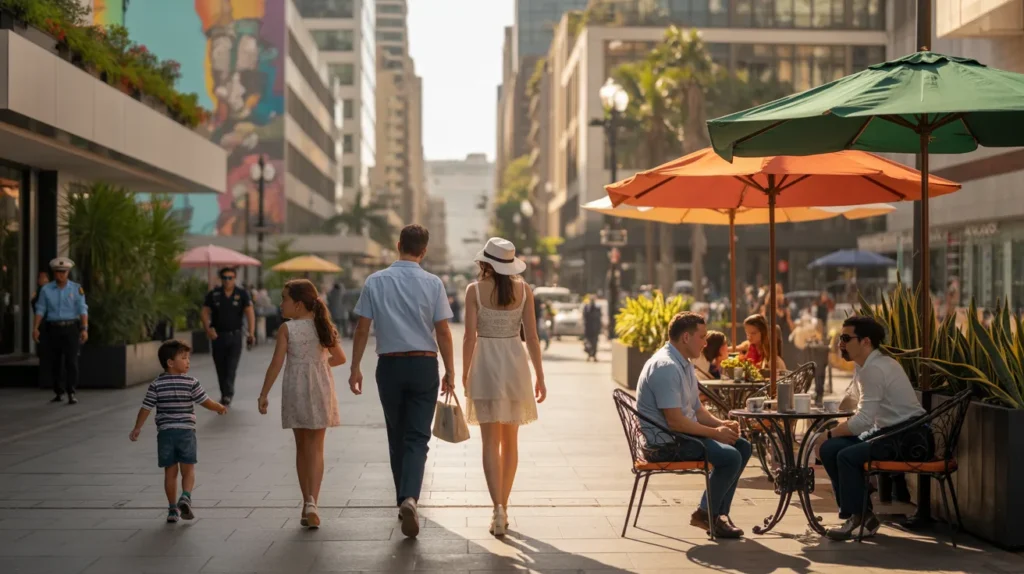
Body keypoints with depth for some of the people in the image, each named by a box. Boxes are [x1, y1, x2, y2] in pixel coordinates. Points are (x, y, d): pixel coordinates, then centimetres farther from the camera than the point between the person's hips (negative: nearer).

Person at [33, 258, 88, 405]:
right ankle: (58, 392, 19)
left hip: (71, 328, -2)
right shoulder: (46, 289, 3)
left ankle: (71, 393, -7)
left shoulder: (76, 289, 0)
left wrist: (85, 329, -14)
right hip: (53, 329, 2)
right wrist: (36, 328, -7)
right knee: (53, 362, 6)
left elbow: (82, 309, -4)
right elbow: (40, 309, 3)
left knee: (71, 361, -10)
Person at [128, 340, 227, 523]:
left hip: (165, 432, 2)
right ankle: (186, 496, -20)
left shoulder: (156, 384, -1)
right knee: (188, 469, 5)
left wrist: (137, 428, 7)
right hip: (186, 431, -2)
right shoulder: (191, 382, -6)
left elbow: (146, 408, -2)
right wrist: (220, 408, 16)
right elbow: (206, 402, -3)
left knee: (170, 472, 9)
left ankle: (172, 508, 11)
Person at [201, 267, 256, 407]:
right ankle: (226, 394, 20)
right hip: (218, 336, 2)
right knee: (221, 368, 7)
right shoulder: (213, 294, 1)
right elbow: (205, 312, 1)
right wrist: (208, 329, -16)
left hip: (235, 336, -2)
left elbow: (249, 312, -9)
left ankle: (227, 395, -8)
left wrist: (251, 333, -20)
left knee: (231, 367, -9)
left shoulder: (242, 294, -3)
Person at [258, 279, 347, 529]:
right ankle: (312, 501, -14)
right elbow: (340, 358, 10)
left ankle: (307, 502, 17)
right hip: (320, 389, 2)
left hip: (296, 391, -1)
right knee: (315, 448, 2)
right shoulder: (324, 326, 3)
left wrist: (264, 394, -4)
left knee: (302, 448, 11)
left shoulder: (287, 329, -8)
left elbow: (276, 364, -10)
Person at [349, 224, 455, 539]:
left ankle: (404, 501, 22)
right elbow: (443, 332, -4)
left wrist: (355, 368, 6)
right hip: (424, 364, -1)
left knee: (397, 437, 15)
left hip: (389, 365, 1)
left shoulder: (375, 282, -1)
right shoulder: (433, 283, -4)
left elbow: (362, 328, -1)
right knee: (418, 437, 0)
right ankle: (410, 498, -21)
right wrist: (450, 372, 3)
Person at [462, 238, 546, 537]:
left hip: (485, 365, -2)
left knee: (491, 441, 0)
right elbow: (532, 336, -1)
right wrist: (540, 376, 4)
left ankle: (498, 508, -14)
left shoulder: (475, 290, -5)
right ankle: (503, 506, 21)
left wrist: (464, 374, 3)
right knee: (510, 440, 14)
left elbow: (469, 336, -7)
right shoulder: (523, 290, 0)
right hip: (515, 363, 2)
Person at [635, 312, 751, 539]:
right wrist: (715, 432, -17)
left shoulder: (685, 364, 13)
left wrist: (721, 423, -1)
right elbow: (675, 421, -26)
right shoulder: (666, 367, -21)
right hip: (665, 443, -11)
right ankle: (705, 514, -1)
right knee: (730, 456, -20)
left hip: (684, 434, 11)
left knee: (742, 446, 7)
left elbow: (697, 409, 18)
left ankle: (718, 513, 9)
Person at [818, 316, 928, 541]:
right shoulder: (868, 366, 12)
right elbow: (866, 416, 12)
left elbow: (864, 420, -22)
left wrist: (830, 434, -10)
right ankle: (860, 513, 4)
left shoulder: (875, 369, -19)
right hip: (888, 432, 10)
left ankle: (858, 517, -6)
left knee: (847, 456, -26)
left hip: (909, 438, -10)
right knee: (829, 449, -3)